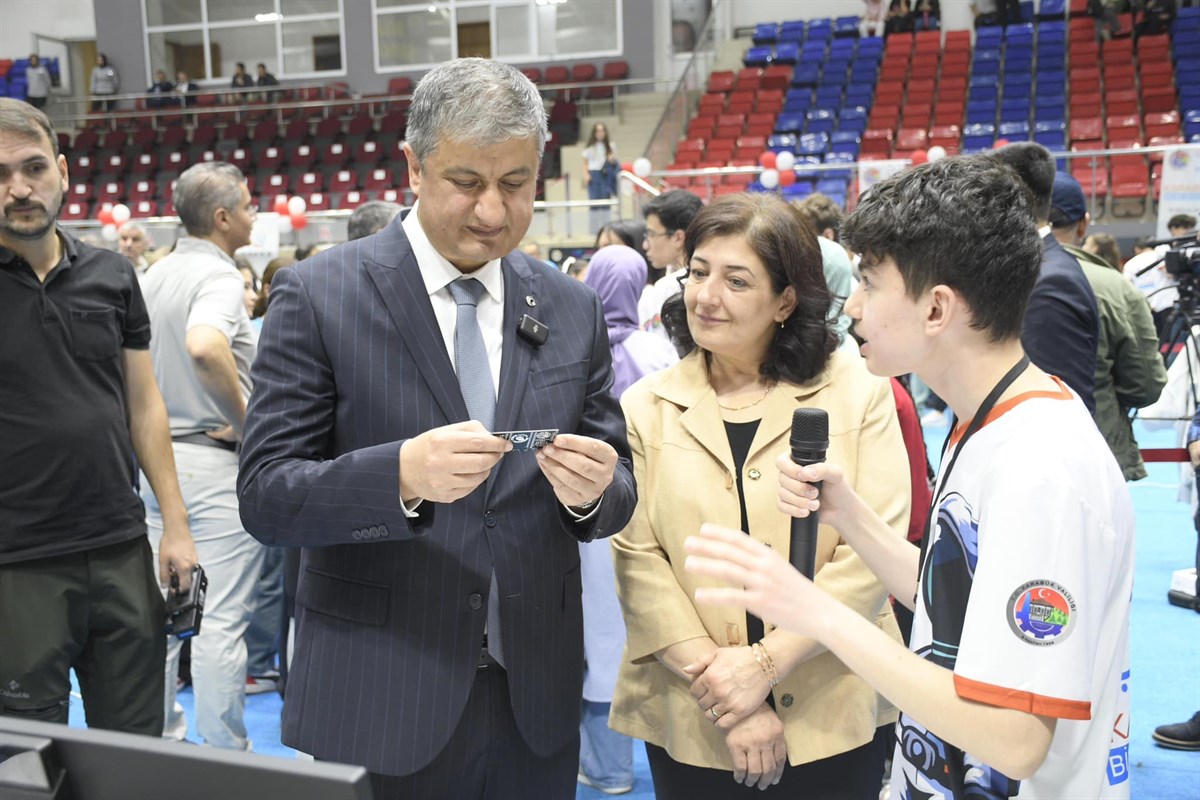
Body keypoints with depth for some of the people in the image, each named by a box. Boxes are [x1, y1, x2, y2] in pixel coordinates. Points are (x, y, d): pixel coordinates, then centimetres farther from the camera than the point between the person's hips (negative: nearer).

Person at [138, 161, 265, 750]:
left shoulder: (155, 275, 11)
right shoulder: (218, 274, -15)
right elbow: (204, 343, -35)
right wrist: (243, 410, -23)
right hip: (214, 463, -9)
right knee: (222, 620, 0)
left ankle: (159, 735, 27)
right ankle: (224, 753, 10)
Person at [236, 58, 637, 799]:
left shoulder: (573, 310, 3)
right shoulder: (320, 294, -8)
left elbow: (617, 492, 5)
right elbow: (265, 495, -11)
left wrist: (593, 490, -18)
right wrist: (401, 474, -28)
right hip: (378, 706, -3)